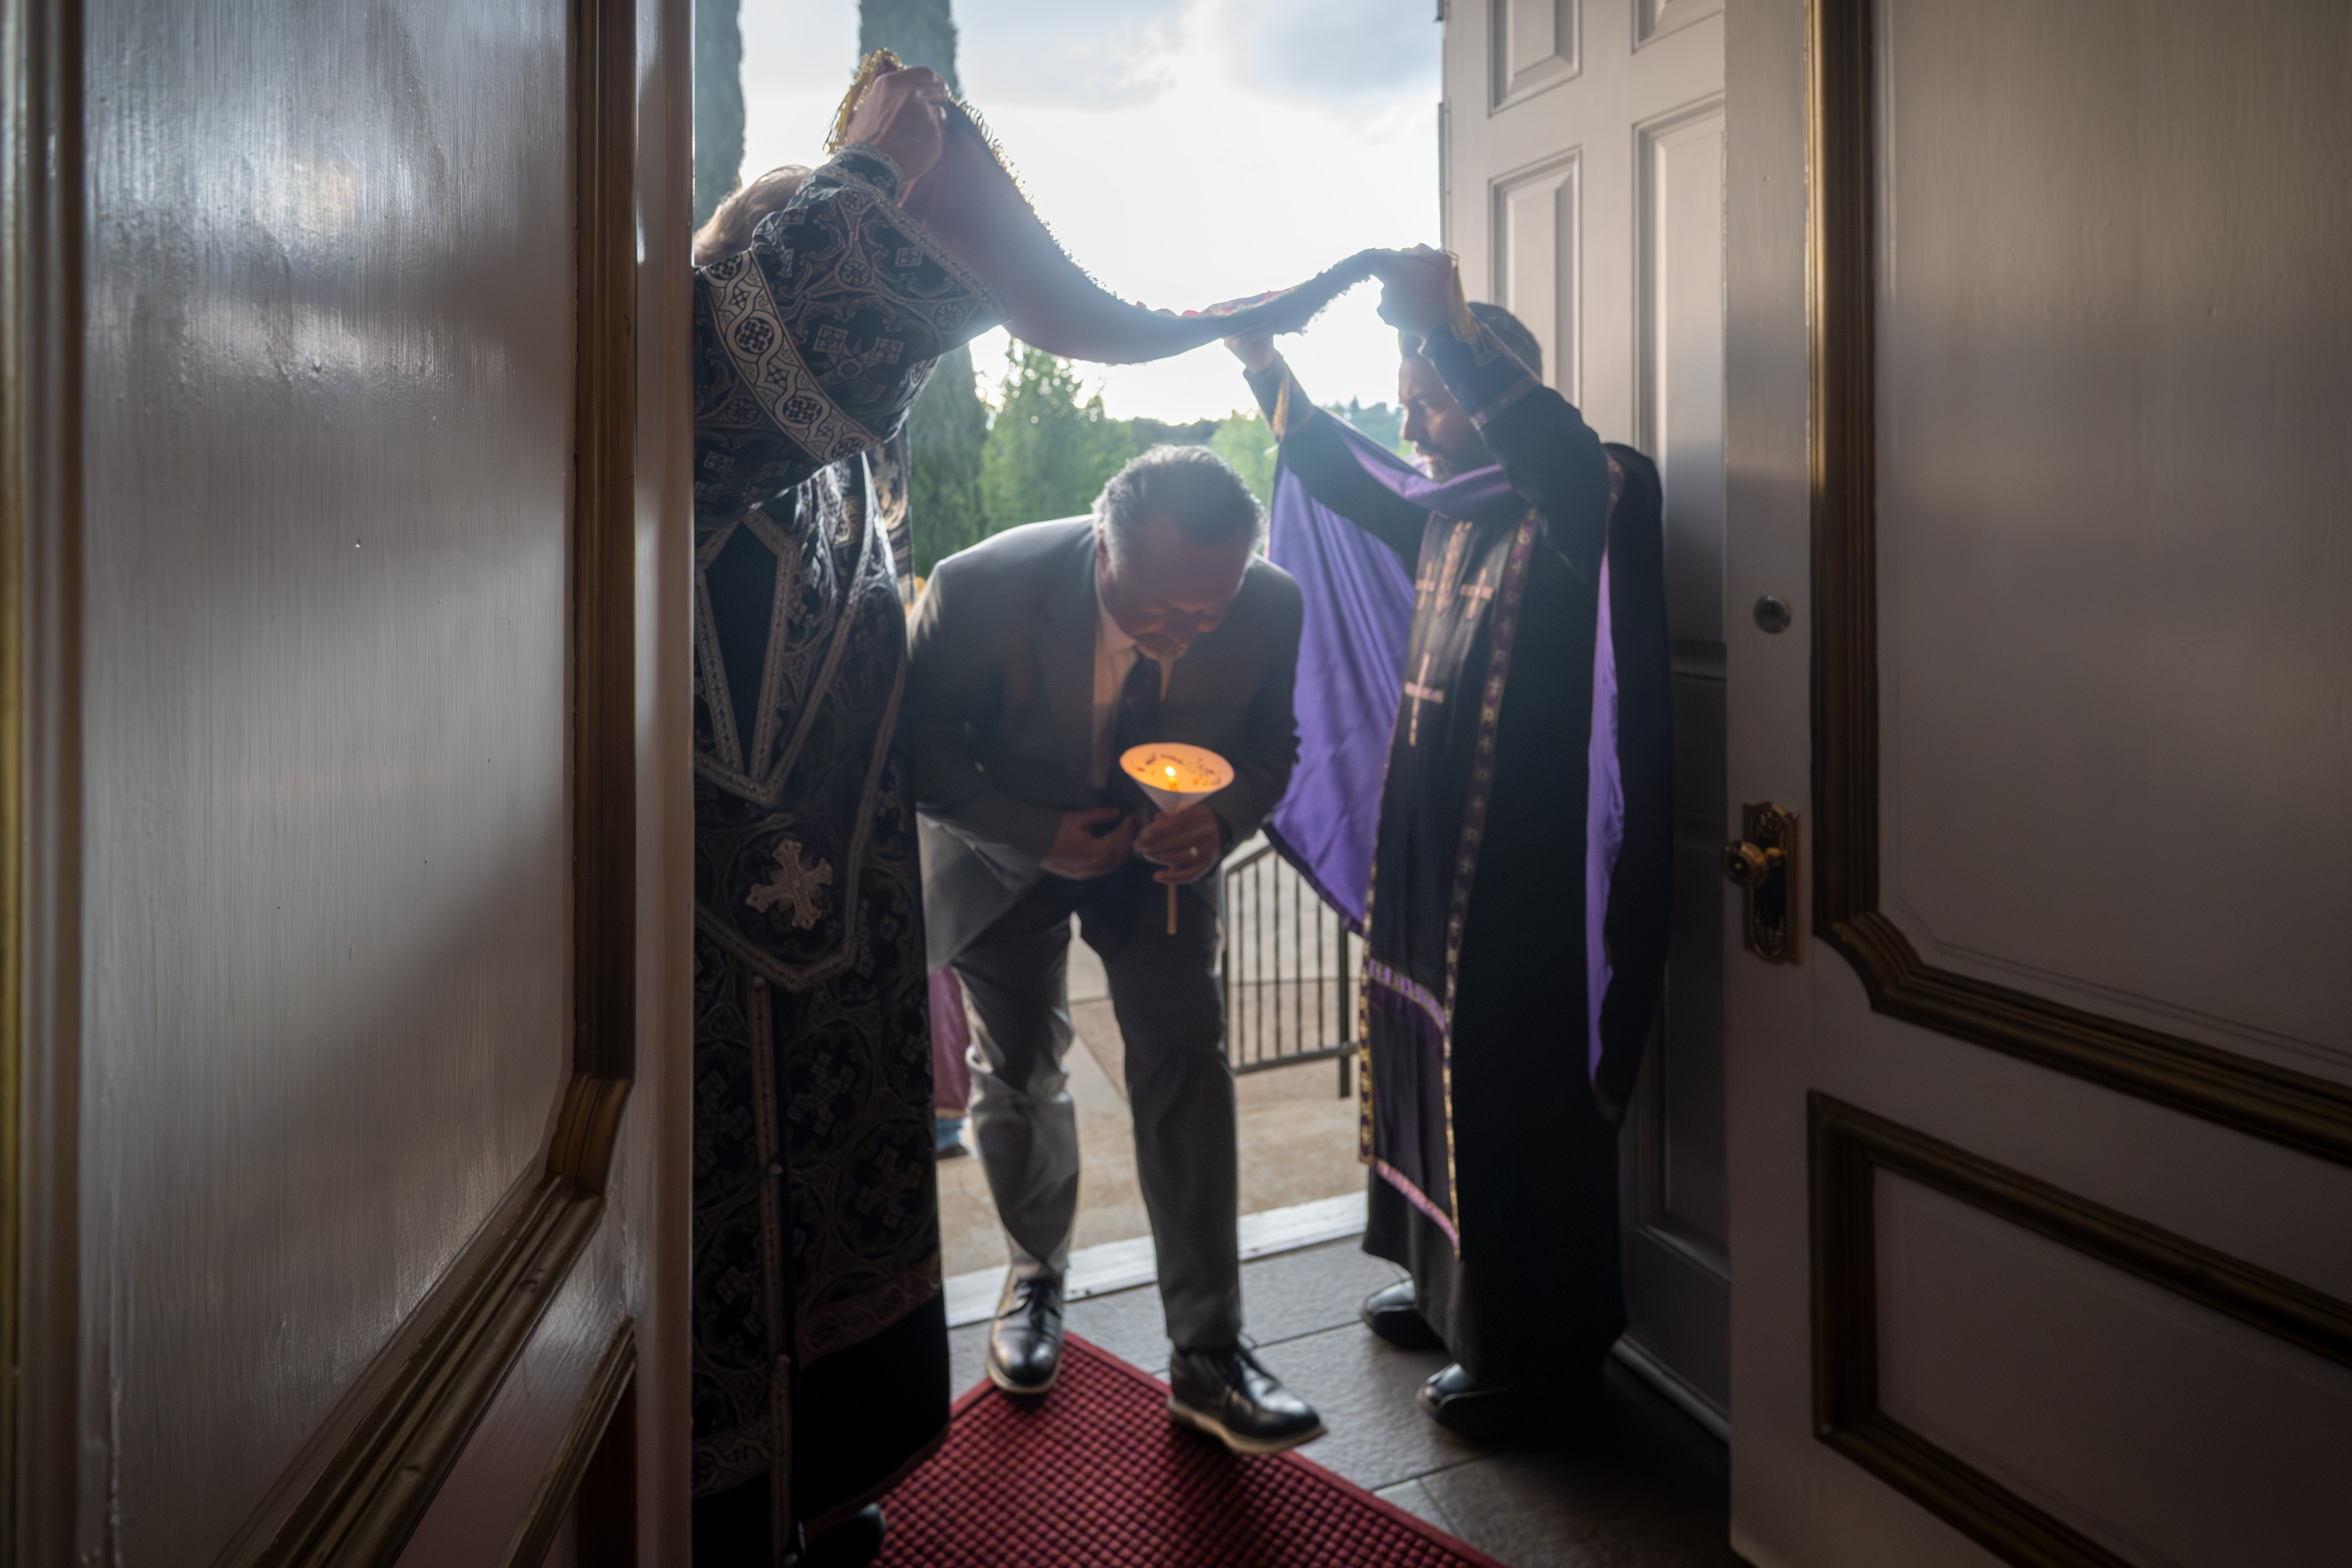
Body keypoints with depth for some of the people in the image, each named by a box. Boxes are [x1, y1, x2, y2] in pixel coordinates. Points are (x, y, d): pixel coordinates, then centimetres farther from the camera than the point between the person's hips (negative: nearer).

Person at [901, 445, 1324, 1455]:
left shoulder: (1270, 606, -26)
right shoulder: (978, 590, -33)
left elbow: (1271, 747, -7)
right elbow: (914, 749, -18)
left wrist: (1220, 821, -29)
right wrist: (1038, 834, -30)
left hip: (1159, 844, 1)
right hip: (1006, 846, 0)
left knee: (1187, 1056, -11)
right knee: (1017, 1071, 10)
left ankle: (1207, 1356, 1)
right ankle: (1035, 1276, 39)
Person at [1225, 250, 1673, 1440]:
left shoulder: (1575, 507, -12)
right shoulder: (1442, 514, 12)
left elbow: (1568, 460, -35)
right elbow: (1346, 474, 26)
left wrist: (1450, 330, -39)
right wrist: (1261, 361, 16)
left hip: (1520, 877, -9)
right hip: (1425, 857, 9)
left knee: (1516, 1102, 1)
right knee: (1429, 1062, 18)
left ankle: (1539, 1353, 17)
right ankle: (1452, 1288, 36)